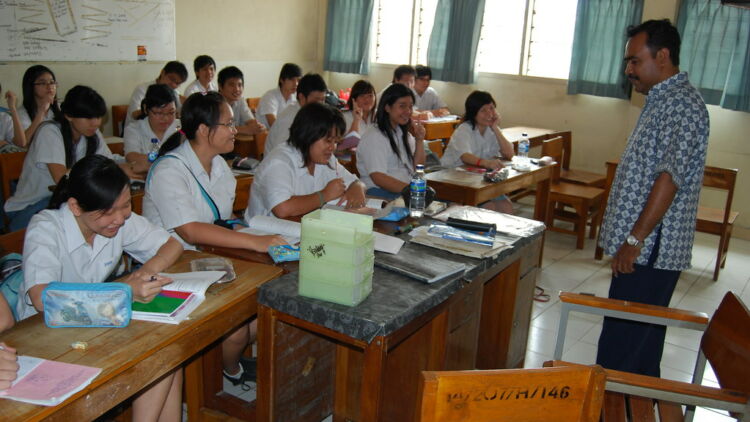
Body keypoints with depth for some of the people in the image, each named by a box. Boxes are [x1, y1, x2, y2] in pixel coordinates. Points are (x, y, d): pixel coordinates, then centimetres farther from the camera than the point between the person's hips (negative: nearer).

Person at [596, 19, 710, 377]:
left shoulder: (681, 105, -15)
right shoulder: (661, 100, 17)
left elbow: (670, 177, -23)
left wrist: (635, 239, -22)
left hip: (650, 249, -10)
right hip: (647, 249, 10)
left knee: (620, 345, -5)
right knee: (644, 336, 19)